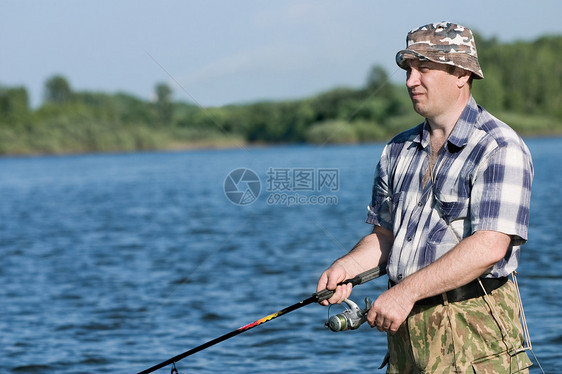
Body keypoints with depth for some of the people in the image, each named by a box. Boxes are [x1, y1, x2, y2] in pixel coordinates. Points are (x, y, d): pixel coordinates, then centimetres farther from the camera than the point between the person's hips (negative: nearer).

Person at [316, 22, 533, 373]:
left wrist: (408, 291, -24)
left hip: (473, 332, -7)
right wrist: (346, 267, -2)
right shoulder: (399, 151, 14)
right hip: (406, 330, 7)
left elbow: (489, 246, -21)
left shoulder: (499, 149, -10)